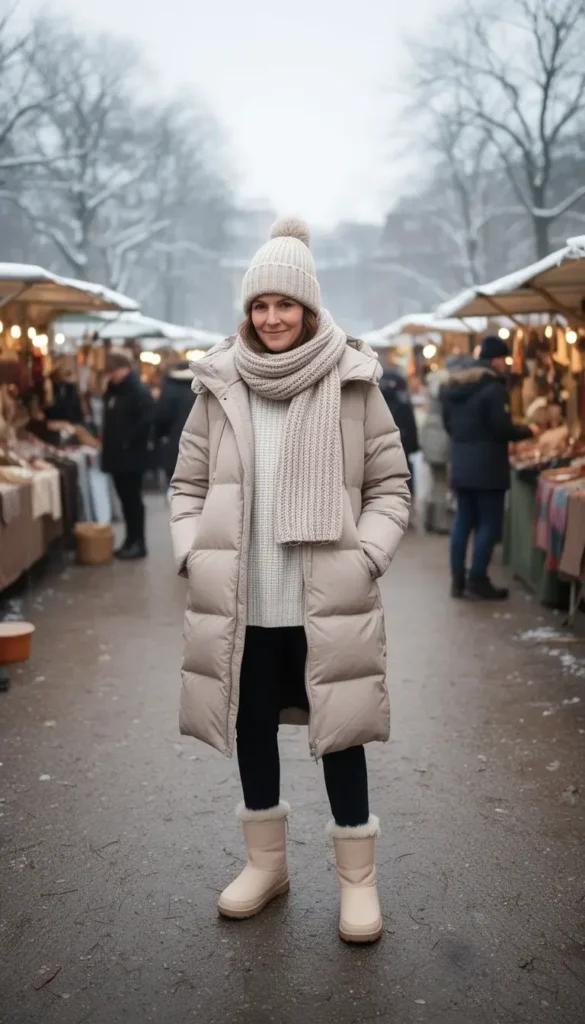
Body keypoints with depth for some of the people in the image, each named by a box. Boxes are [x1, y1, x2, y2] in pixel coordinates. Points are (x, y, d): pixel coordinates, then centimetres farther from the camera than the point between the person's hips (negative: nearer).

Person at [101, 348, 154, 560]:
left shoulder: (139, 390, -14)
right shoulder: (113, 390, 14)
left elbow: (146, 420, -24)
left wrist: (128, 442, -19)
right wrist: (107, 442, 12)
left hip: (131, 455, -8)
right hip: (116, 454, 9)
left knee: (133, 498, -3)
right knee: (125, 498, 12)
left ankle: (139, 543, 4)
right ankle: (131, 540, 20)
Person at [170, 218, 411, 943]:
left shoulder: (351, 385, -4)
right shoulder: (219, 387, 1)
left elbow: (390, 487, 1)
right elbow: (187, 486, 10)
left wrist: (364, 560, -10)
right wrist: (195, 557, -2)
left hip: (328, 603, -3)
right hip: (239, 604, 3)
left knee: (339, 735, 7)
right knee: (251, 730, 16)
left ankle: (357, 878, 25)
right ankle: (265, 862, 37)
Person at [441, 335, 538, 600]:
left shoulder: (453, 385, 11)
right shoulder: (494, 387, -15)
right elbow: (501, 428, -17)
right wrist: (528, 431, -1)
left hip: (461, 464, 8)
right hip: (487, 466, -8)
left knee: (463, 521, 11)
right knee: (489, 523, 0)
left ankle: (458, 580, 12)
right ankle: (477, 580, 1)